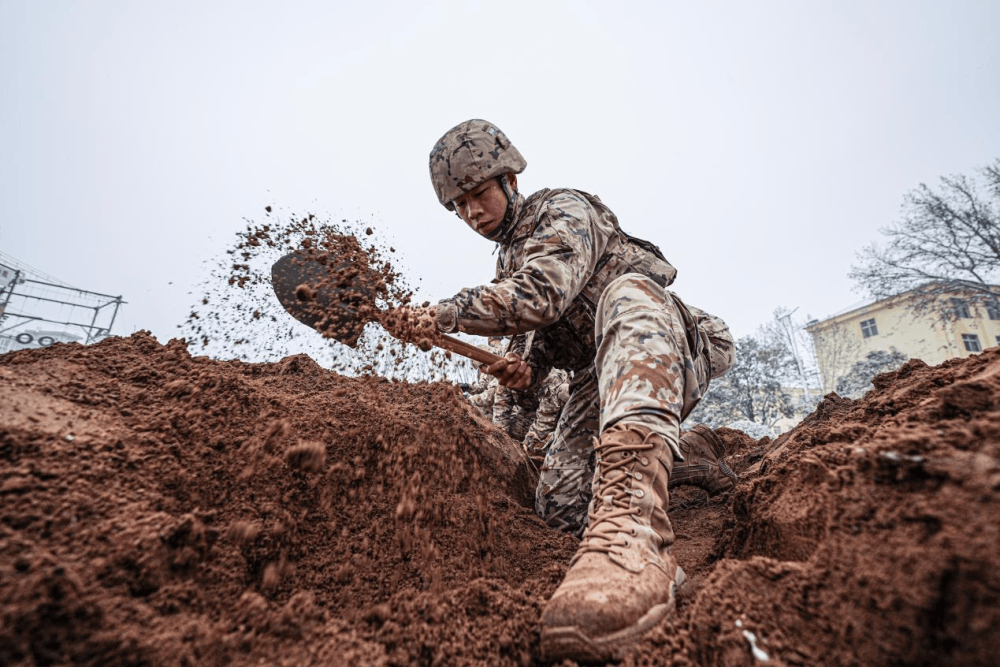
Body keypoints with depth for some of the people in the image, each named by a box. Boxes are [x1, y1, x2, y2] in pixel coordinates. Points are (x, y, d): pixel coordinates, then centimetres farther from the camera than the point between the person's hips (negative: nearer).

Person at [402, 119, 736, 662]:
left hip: (671, 355, -6)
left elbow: (540, 297, -22)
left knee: (627, 292, -40)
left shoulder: (566, 211, -4)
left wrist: (447, 314, -18)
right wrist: (530, 366, 3)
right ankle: (676, 459, 11)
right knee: (559, 504, -16)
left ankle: (630, 525, -60)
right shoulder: (508, 262, 21)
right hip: (597, 382, 7)